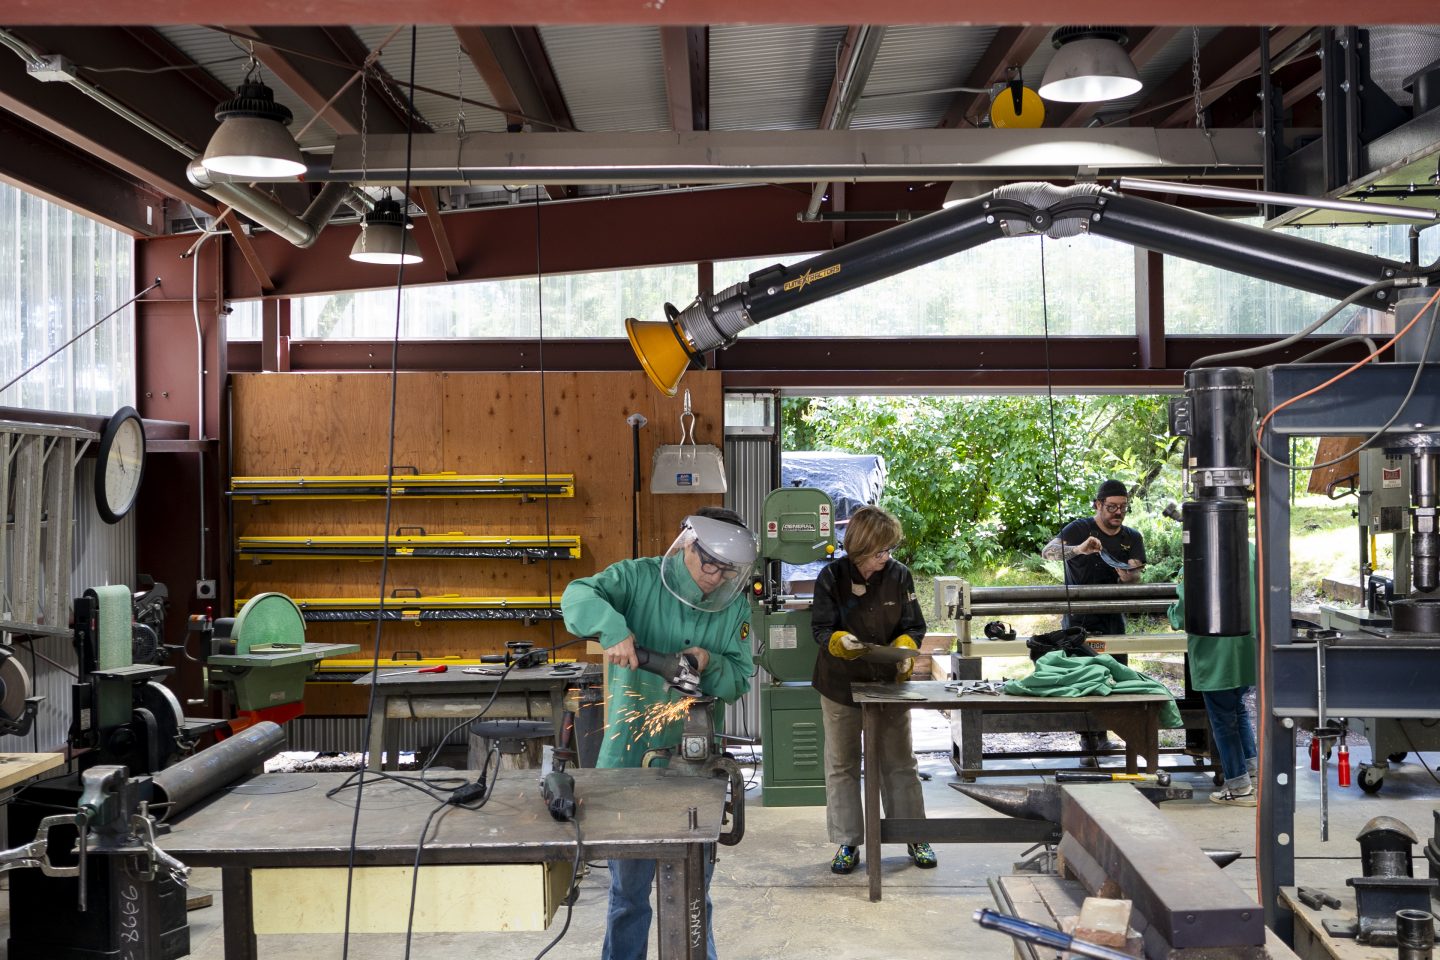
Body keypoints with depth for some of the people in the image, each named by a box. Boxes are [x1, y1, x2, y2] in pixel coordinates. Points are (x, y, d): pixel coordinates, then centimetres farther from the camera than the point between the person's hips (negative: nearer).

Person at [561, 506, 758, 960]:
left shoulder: (736, 606, 2)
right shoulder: (639, 577, -6)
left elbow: (740, 682, 3)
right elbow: (578, 595, -19)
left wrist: (710, 664, -18)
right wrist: (614, 629, -36)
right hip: (632, 754, -2)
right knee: (628, 886, 11)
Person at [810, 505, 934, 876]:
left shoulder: (899, 575, -7)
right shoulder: (832, 576, -12)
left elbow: (914, 626, -2)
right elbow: (822, 628, -11)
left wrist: (904, 648, -23)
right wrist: (840, 641, -32)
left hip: (888, 682, 1)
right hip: (841, 684, -1)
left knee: (899, 762, 10)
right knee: (842, 765, 8)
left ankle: (915, 837, 23)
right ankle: (847, 843, 20)